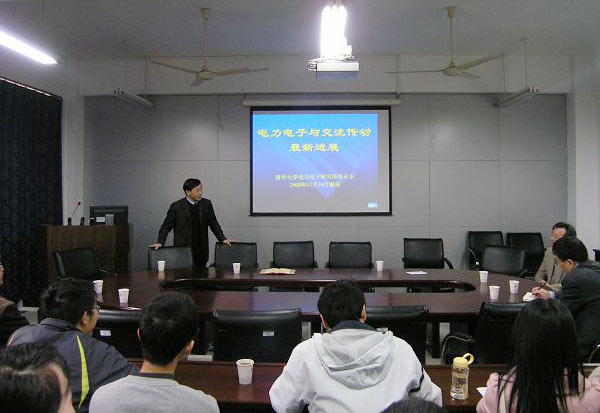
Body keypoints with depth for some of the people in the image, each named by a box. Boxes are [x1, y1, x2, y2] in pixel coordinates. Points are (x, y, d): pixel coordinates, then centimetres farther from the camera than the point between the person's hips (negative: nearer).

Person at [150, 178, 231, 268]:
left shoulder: (206, 204, 6)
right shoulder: (176, 206, -3)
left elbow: (214, 224, 11)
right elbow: (166, 227, 2)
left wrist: (223, 239, 1)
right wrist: (160, 242, -10)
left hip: (201, 251, 3)